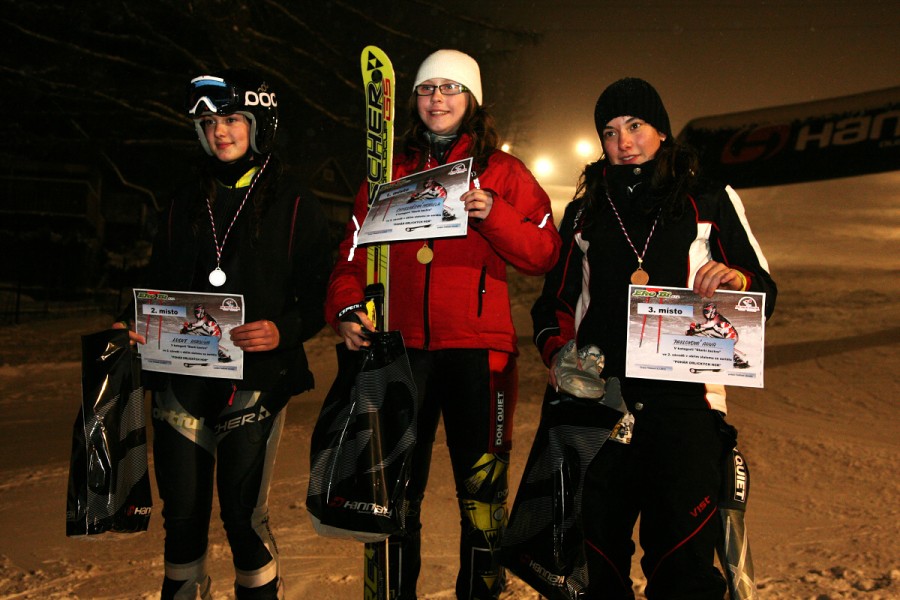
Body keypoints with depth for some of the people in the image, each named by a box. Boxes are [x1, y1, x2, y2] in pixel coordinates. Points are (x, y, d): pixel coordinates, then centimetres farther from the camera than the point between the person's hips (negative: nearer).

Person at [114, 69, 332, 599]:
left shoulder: (295, 205, 3)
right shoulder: (187, 203, 18)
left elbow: (321, 292, -1)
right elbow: (160, 283, 20)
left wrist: (284, 330, -18)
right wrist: (138, 327, 2)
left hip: (256, 376, -4)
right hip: (183, 374, 4)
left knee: (244, 512, -5)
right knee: (182, 512, 7)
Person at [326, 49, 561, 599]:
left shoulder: (503, 171, 8)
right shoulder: (390, 174, 14)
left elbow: (544, 254, -1)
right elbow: (354, 254, 11)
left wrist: (494, 215, -16)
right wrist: (347, 310, -6)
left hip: (477, 349, -2)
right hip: (401, 347, 2)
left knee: (482, 487, 4)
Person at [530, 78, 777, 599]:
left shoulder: (710, 201, 14)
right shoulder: (584, 212, 20)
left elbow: (765, 295, 11)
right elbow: (556, 300, 19)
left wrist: (738, 279, -12)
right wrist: (557, 351, 0)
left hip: (684, 399, -2)